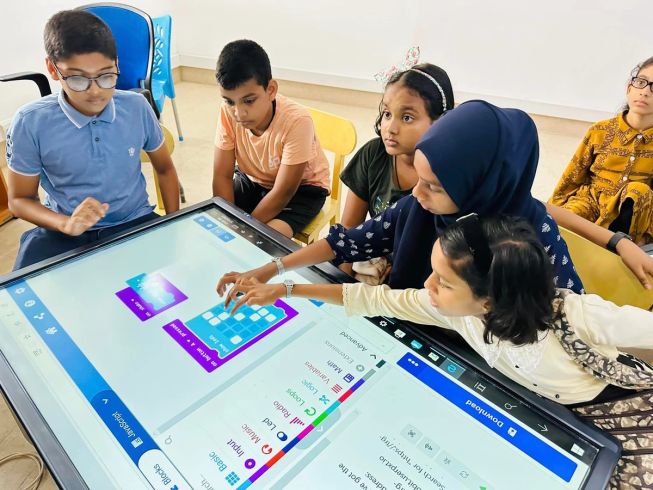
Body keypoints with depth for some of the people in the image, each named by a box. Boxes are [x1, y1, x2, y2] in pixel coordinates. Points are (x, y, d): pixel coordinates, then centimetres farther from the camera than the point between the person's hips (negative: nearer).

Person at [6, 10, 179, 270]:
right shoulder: (31, 122, -10)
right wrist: (66, 224, -20)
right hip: (63, 232, -1)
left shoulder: (137, 107, -5)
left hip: (135, 222, 2)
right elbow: (20, 199, 0)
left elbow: (164, 169, 10)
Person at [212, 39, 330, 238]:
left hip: (301, 188, -4)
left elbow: (283, 192, -26)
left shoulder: (296, 121, -33)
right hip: (252, 179, 5)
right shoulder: (229, 112, -20)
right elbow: (222, 176, -13)